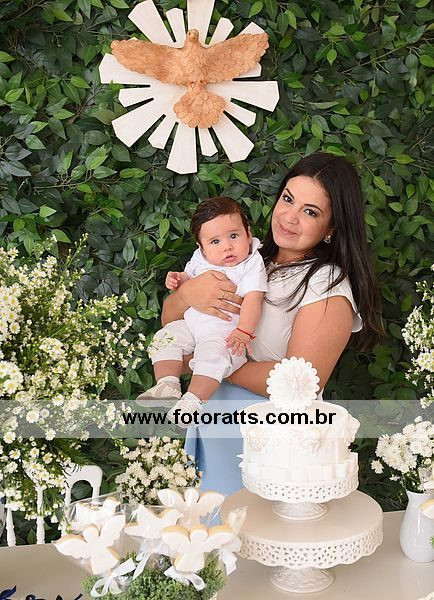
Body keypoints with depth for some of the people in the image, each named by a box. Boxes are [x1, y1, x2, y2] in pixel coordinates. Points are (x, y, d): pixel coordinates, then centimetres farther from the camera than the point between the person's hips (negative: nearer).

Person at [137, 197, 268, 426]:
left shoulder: (252, 265, -10)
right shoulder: (200, 259, 8)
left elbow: (253, 299, -18)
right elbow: (189, 276, 27)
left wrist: (244, 331, -31)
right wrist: (176, 279, 2)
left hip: (224, 331, -6)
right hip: (190, 322, 7)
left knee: (213, 355, -31)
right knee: (165, 338, -10)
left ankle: (193, 400, -28)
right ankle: (167, 385, -12)